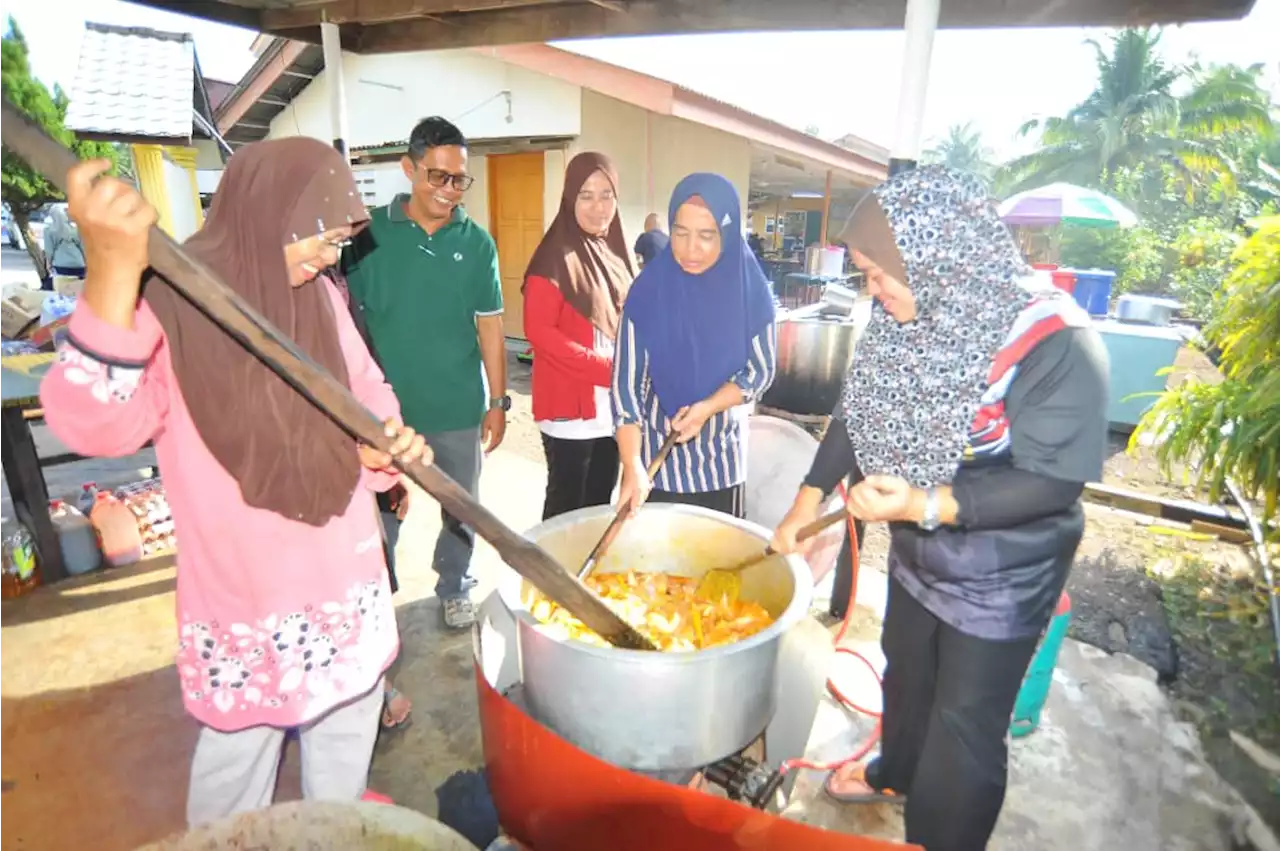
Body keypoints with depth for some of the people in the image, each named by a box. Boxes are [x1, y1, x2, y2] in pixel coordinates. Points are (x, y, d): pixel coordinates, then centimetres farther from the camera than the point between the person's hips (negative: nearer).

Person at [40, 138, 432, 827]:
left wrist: (382, 443, -12)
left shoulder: (321, 298, 0)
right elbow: (94, 426, -30)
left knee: (345, 745, 26)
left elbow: (368, 394, 10)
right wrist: (113, 273, -43)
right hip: (243, 598, -5)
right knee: (236, 776, 16)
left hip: (347, 585, 5)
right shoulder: (167, 305, -15)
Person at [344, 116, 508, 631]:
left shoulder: (477, 242, -1)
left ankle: (454, 590, 37)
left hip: (458, 409, 1)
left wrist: (498, 402, 0)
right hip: (385, 406, 0)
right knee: (380, 509, 14)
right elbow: (349, 318, 1)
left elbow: (489, 328, 1)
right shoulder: (371, 232, -4)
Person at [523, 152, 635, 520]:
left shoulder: (616, 252, 10)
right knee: (567, 504, 6)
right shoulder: (556, 257, -11)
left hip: (612, 406, 7)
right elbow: (539, 331, -17)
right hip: (571, 406, -6)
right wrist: (607, 369, -19)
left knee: (600, 501, 17)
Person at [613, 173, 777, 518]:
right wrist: (632, 465, -26)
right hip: (657, 453, -1)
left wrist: (707, 407, -21)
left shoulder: (751, 289, -10)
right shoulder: (647, 290, -15)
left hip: (722, 455, 2)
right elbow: (627, 379, -16)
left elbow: (762, 368, -4)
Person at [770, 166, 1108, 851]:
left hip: (1000, 580, -6)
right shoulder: (905, 320, -8)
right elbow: (858, 412, 2)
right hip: (916, 555, 7)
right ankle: (894, 774, 57)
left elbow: (1054, 481, -26)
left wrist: (927, 505, -35)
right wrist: (811, 496, -3)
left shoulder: (1055, 342, -27)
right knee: (905, 675, 28)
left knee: (965, 731, 12)